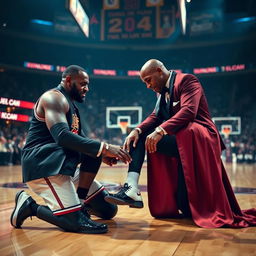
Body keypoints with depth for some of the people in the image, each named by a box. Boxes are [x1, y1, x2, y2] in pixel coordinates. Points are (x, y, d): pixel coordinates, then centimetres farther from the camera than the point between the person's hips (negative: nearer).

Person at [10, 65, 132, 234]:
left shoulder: (71, 106, 21)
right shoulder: (54, 97, -9)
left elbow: (81, 139, 19)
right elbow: (62, 136, -26)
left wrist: (102, 154, -1)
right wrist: (104, 148, -30)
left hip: (62, 164, 9)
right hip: (42, 165, -8)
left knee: (108, 210, 3)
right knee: (74, 222, -25)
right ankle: (30, 206, -6)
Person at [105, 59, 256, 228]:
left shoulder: (187, 80, -6)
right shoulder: (162, 91, 17)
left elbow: (188, 111, -22)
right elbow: (155, 117, 7)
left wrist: (160, 131, -33)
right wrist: (138, 130, -13)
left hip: (198, 138, -8)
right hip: (179, 139, 8)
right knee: (139, 136, -6)